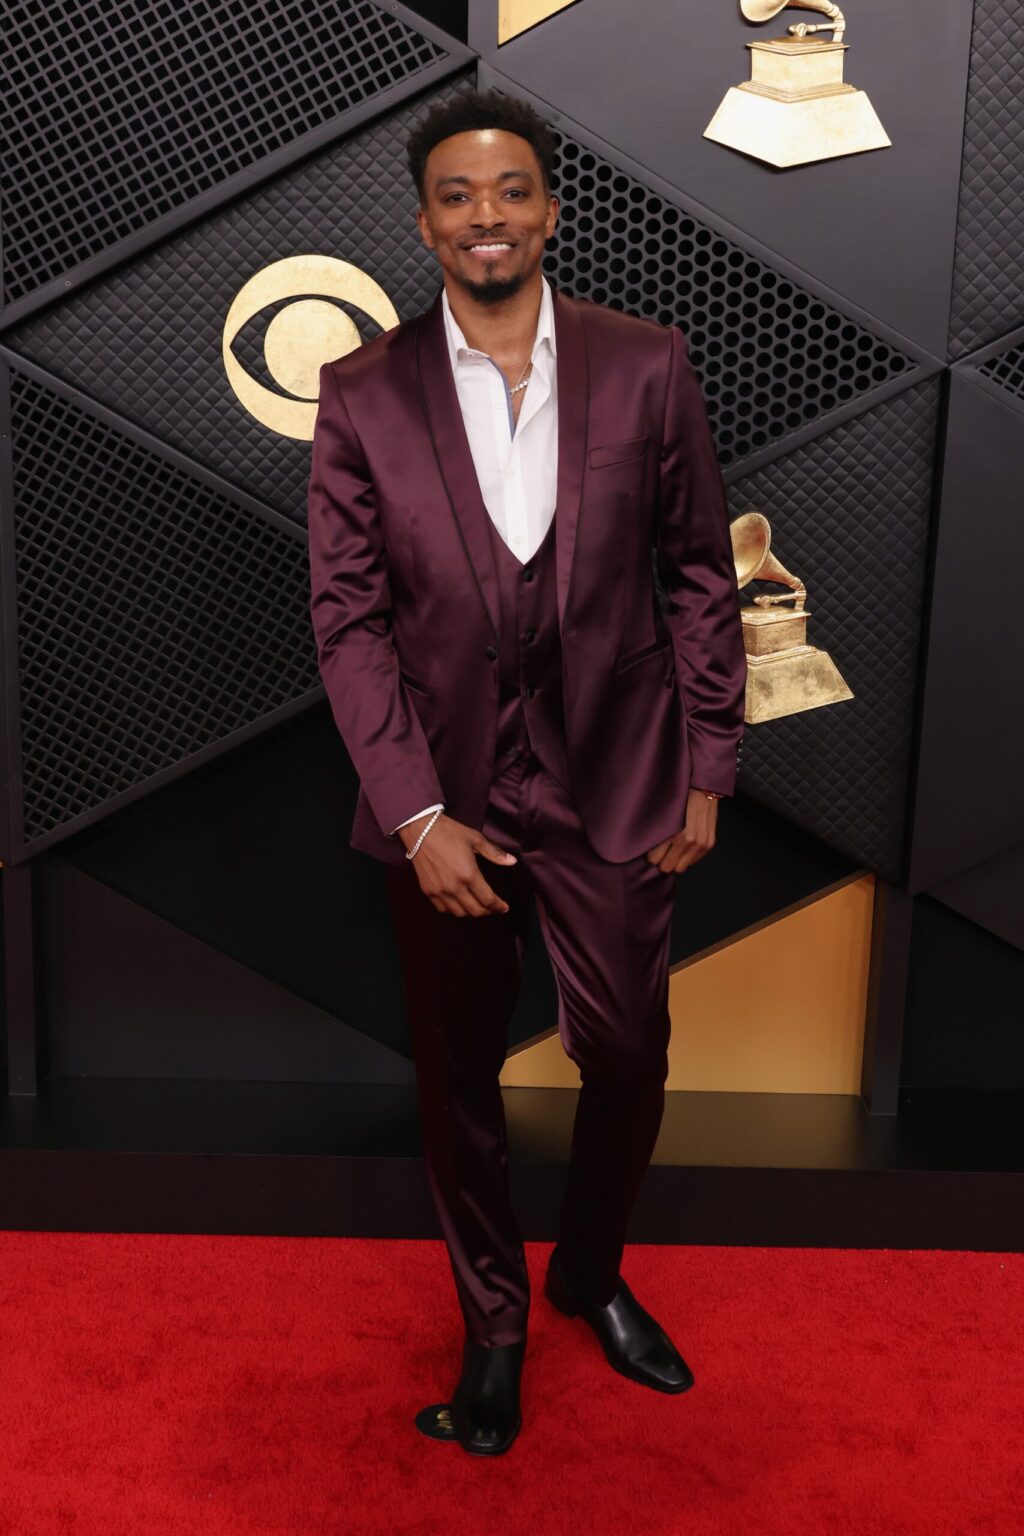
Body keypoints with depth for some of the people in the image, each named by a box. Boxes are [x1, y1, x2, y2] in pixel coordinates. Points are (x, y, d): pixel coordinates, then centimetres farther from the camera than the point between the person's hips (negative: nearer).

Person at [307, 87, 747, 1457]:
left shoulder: (648, 369, -4)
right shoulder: (363, 394, -5)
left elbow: (701, 577, 1)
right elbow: (348, 615, -5)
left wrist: (705, 775, -1)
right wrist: (419, 815, -11)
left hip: (614, 783, 1)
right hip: (443, 792, 0)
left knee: (628, 1058, 12)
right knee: (459, 1074, 14)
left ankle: (592, 1274, 42)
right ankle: (493, 1321, 38)